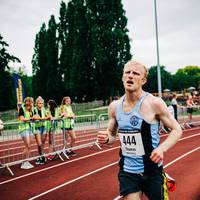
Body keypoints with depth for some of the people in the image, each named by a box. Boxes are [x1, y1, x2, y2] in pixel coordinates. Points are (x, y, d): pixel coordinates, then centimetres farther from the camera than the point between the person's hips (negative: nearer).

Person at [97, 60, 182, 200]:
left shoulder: (154, 103, -14)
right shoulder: (114, 106, -1)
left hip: (152, 170, -3)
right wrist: (106, 138, -9)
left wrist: (162, 148, -22)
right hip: (127, 171, 3)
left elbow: (177, 130, -6)